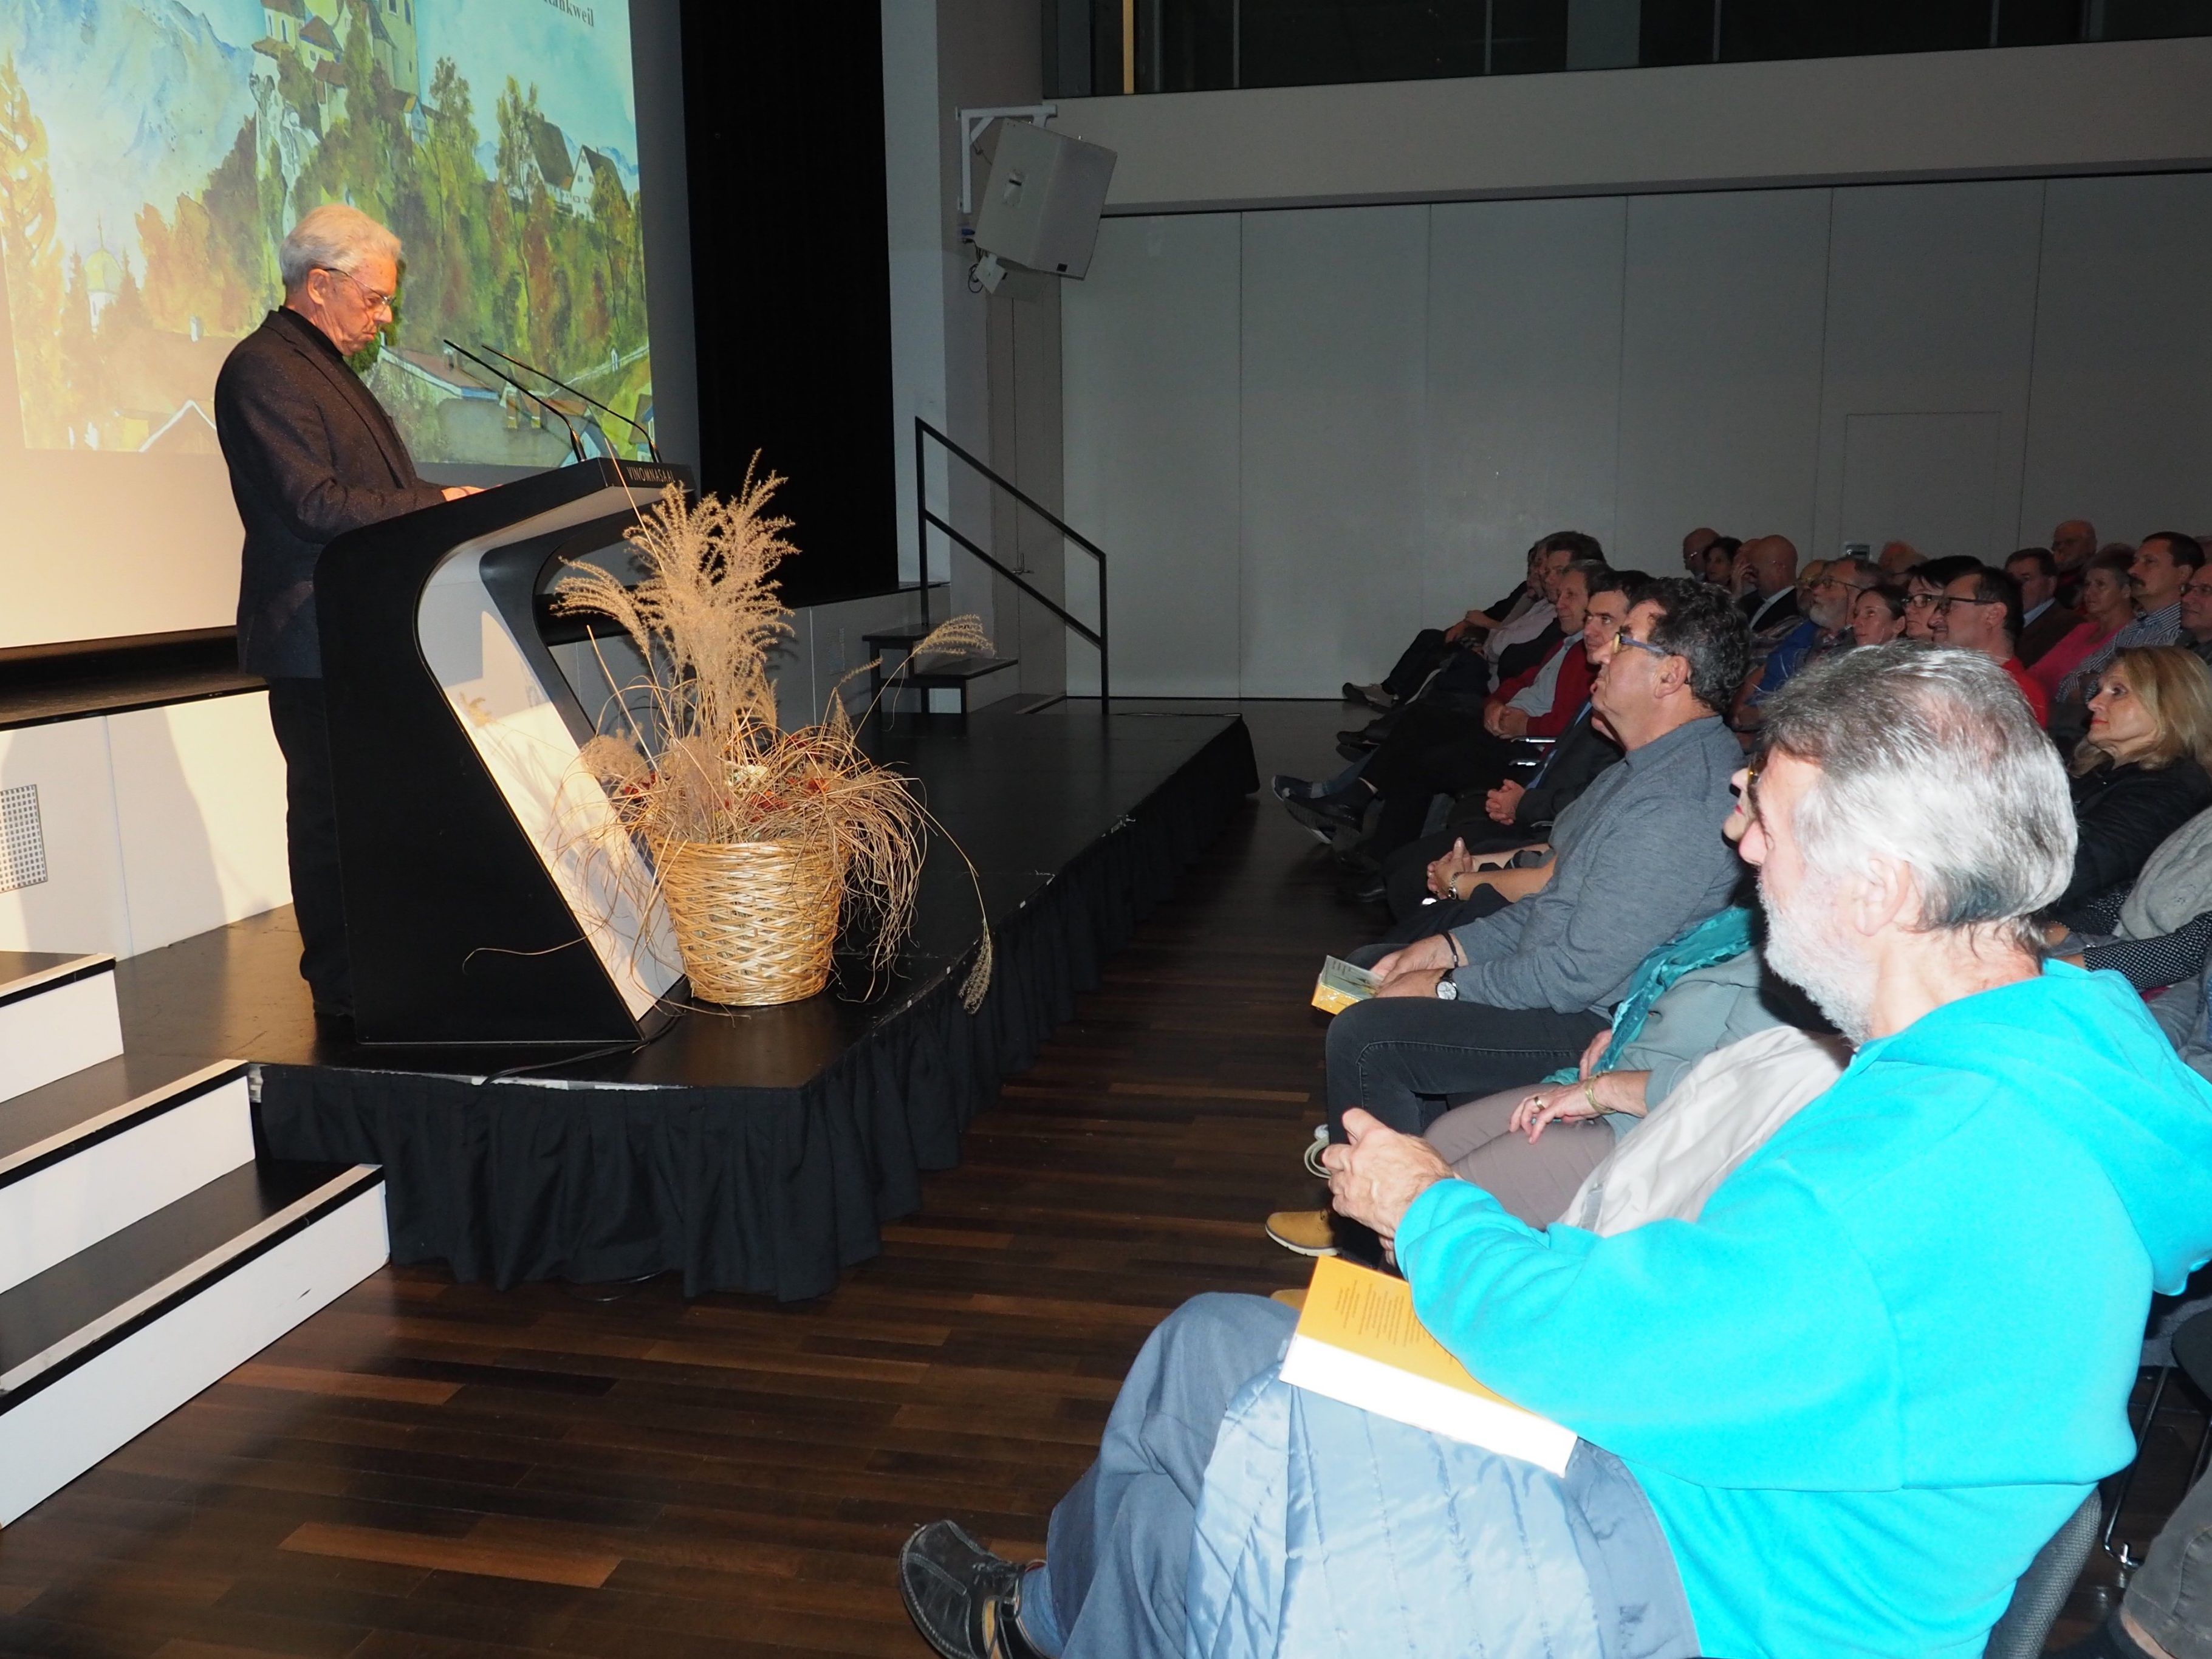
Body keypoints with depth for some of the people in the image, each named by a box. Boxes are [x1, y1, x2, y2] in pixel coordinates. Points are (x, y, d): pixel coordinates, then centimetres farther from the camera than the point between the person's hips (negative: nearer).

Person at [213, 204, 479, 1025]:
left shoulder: (327, 366, 21)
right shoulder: (262, 369, -12)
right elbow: (315, 503, -21)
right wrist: (437, 503, -19)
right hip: (316, 634, -10)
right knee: (332, 807, -4)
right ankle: (343, 992, 4)